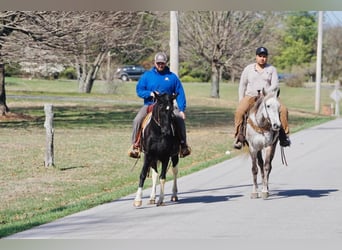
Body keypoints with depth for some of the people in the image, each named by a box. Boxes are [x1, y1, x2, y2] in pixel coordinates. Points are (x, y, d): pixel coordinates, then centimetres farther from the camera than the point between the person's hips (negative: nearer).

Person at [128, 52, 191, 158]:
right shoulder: (147, 75, 8)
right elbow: (139, 90, 6)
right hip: (149, 105, 0)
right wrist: (150, 93, -14)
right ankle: (135, 144, -12)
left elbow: (180, 94, 7)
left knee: (179, 118, -27)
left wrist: (182, 110, -4)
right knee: (137, 120, -25)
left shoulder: (172, 77, 8)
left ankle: (183, 144, -14)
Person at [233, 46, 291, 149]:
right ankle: (239, 137, -25)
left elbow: (275, 85, -1)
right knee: (239, 111, -30)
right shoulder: (248, 69, 11)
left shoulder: (272, 69, 9)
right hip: (250, 97, 0)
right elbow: (242, 86, 13)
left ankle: (284, 135, -17)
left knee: (283, 110, -25)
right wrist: (241, 101, 1)